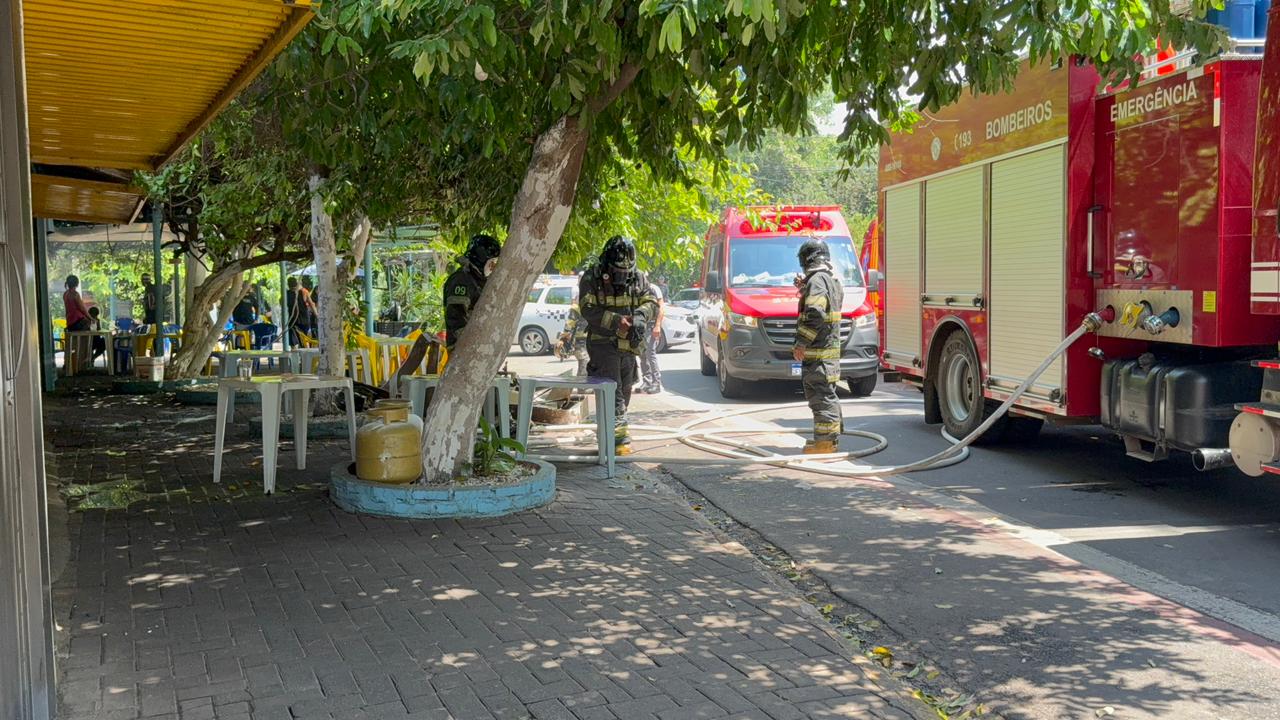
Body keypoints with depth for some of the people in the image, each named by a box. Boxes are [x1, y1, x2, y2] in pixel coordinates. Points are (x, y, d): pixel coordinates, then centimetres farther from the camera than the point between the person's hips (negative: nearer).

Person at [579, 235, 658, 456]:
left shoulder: (639, 278, 6)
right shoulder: (592, 278, -7)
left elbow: (652, 303, 4)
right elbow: (588, 310, -14)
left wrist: (640, 314, -19)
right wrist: (616, 320, -25)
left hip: (628, 346, 5)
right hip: (603, 344, -5)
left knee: (624, 392, 12)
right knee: (612, 392, -14)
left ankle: (609, 433, 25)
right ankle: (620, 437, -18)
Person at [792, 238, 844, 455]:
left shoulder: (817, 280, -15)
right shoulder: (833, 279, 16)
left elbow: (815, 315, -23)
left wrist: (801, 343, -21)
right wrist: (804, 289, 20)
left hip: (818, 349, -10)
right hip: (831, 346, 10)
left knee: (820, 394, -7)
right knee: (825, 393, 17)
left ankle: (826, 440, -6)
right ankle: (832, 434, 25)